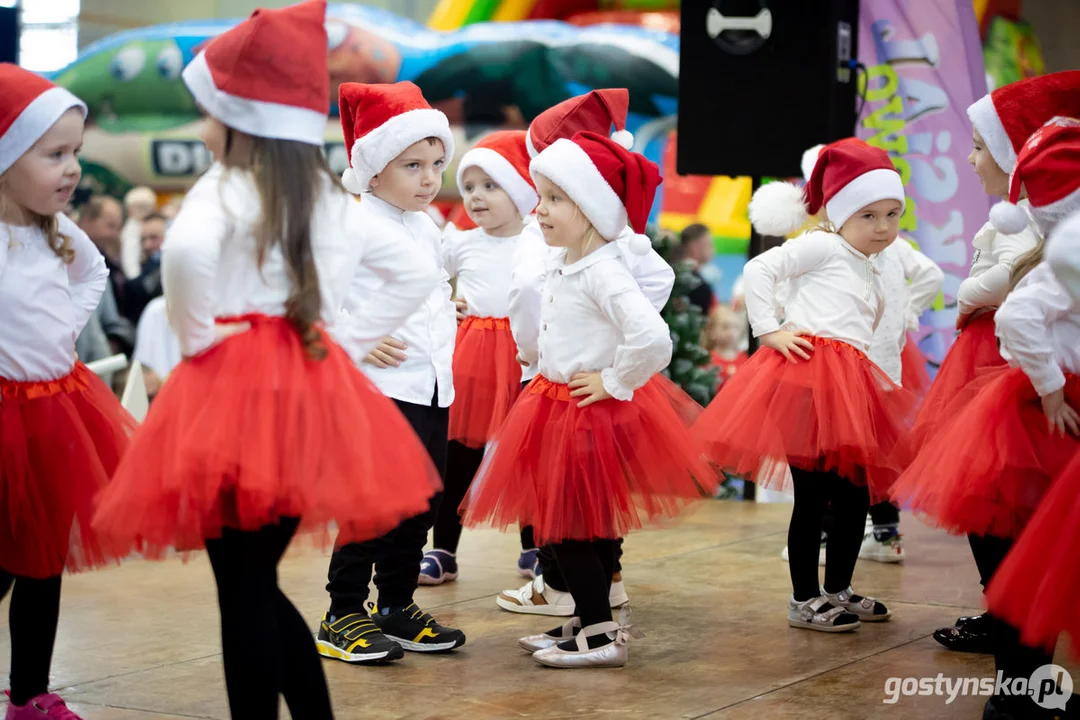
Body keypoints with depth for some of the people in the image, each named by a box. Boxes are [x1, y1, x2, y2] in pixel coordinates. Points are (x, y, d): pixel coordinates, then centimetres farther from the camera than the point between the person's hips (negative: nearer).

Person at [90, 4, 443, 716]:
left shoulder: (227, 188, -8)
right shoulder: (334, 200, 12)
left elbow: (186, 250, -30)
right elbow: (419, 272, 17)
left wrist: (197, 335, -14)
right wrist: (346, 338, 13)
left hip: (236, 392, -7)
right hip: (313, 392, 7)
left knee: (243, 592, -2)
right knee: (260, 585, 19)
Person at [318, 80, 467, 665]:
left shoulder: (427, 228, 15)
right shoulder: (356, 229, -12)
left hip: (434, 388, 8)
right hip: (381, 389, -8)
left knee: (422, 504, 12)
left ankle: (396, 606, 24)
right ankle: (343, 615, 5)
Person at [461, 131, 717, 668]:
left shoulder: (603, 274, -23)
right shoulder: (561, 266, 6)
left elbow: (653, 339, -35)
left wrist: (613, 383, -23)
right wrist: (538, 362, 19)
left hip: (591, 413, -9)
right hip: (555, 409, 9)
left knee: (570, 527, -4)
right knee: (587, 525, 17)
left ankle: (602, 637, 5)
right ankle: (588, 622, 28)